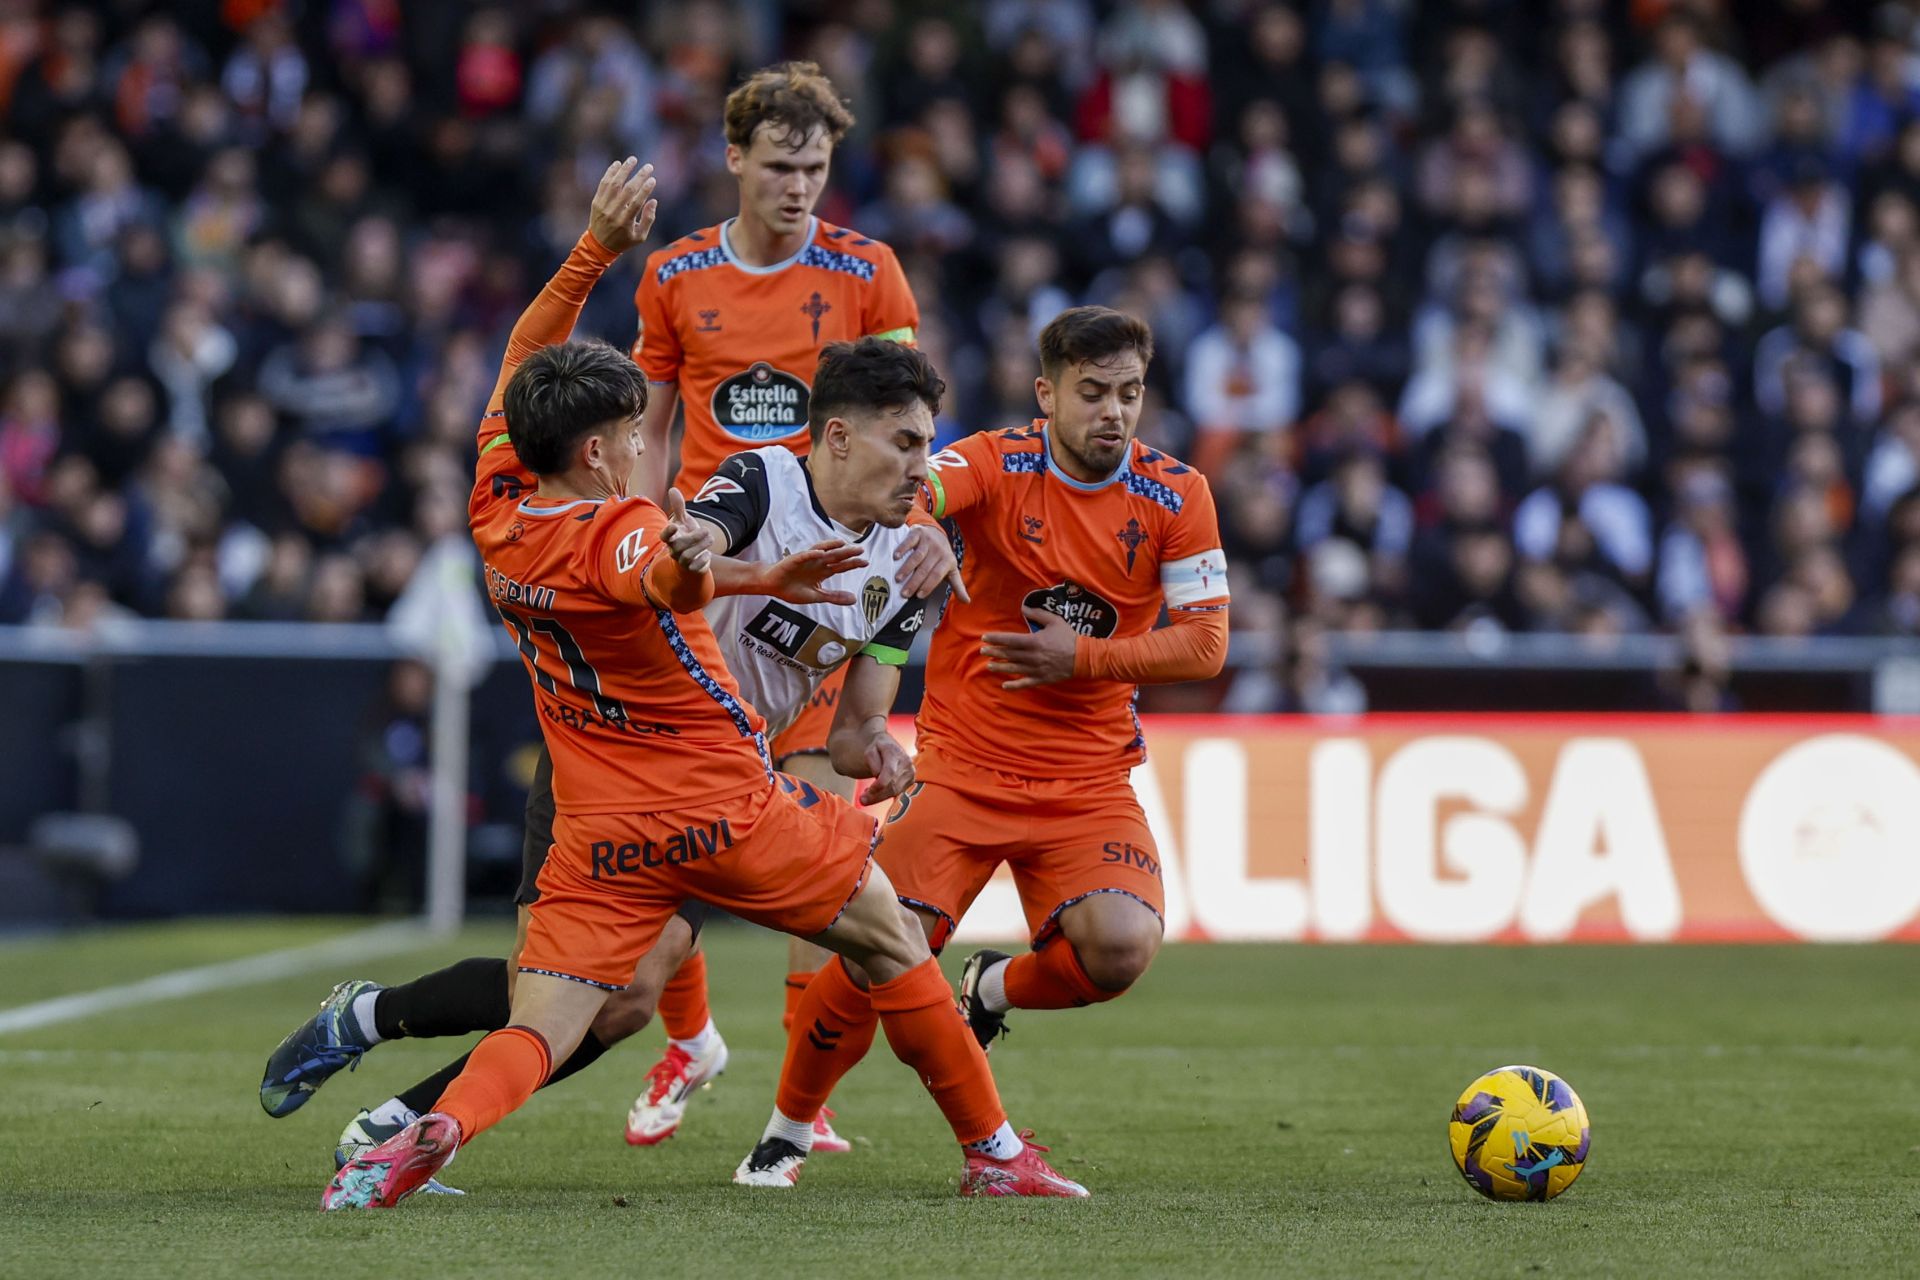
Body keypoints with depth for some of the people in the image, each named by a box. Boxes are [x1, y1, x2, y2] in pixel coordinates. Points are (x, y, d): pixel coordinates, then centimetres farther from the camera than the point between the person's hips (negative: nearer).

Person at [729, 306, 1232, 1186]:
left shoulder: (1175, 496, -2)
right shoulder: (996, 466, -8)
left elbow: (1204, 645, -4)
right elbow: (910, 490, -30)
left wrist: (1084, 659, -17)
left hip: (1090, 777, 2)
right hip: (962, 768, -2)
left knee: (1123, 948, -24)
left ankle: (992, 992, 12)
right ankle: (788, 1130, 14)